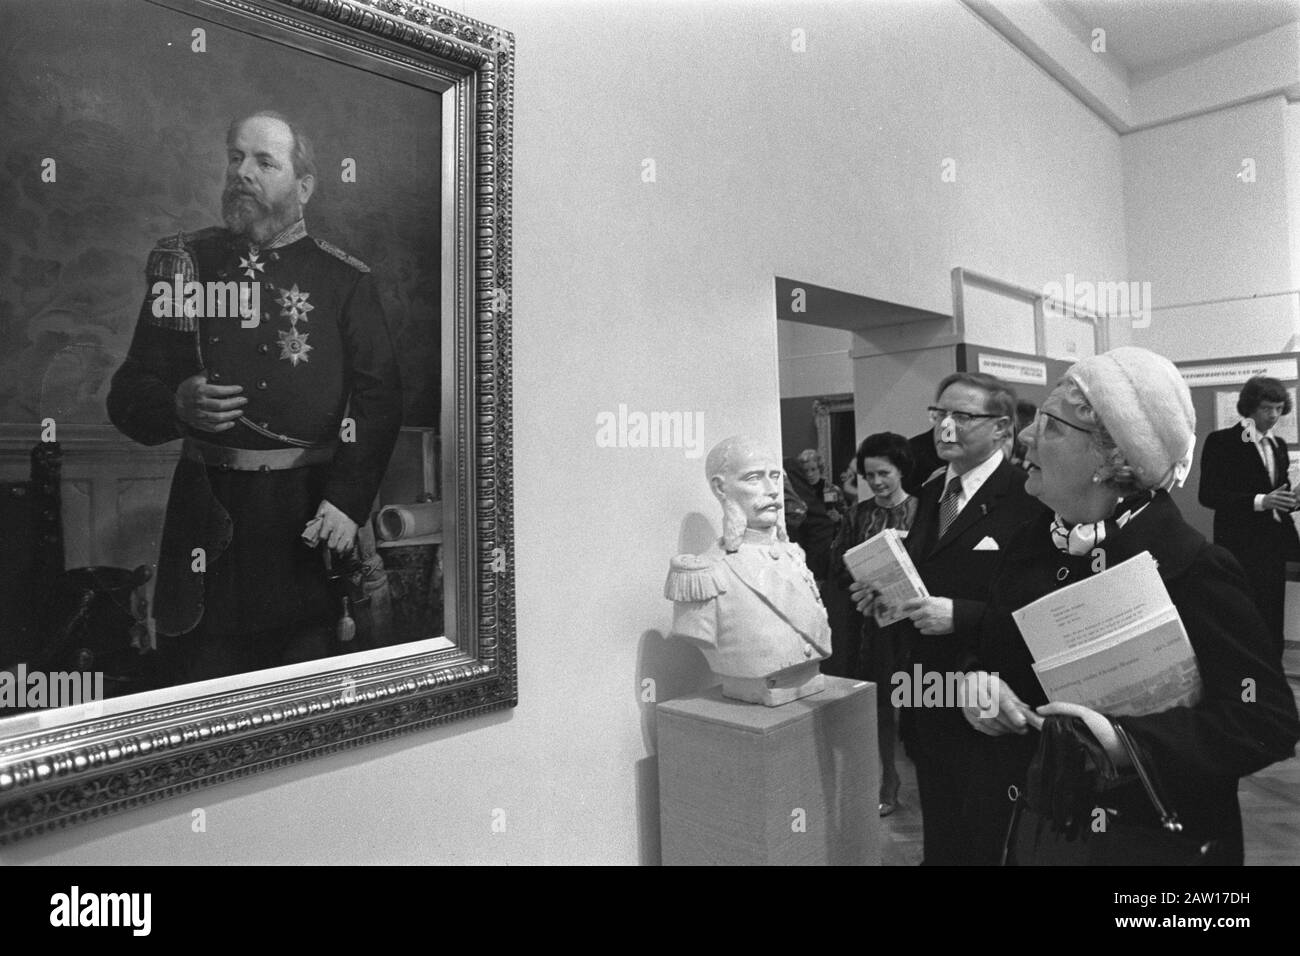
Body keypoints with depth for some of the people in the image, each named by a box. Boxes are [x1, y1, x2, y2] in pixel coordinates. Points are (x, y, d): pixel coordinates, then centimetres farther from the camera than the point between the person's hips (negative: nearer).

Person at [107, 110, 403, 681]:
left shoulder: (344, 280, 2)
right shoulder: (186, 264, 9)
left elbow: (379, 400, -4)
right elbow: (126, 395, 10)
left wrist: (348, 501, -14)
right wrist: (178, 406, -13)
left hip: (307, 513, -1)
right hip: (207, 512, 2)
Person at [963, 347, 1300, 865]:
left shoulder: (1190, 568, -19)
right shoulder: (1032, 543, -1)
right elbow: (992, 652, 8)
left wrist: (1127, 741, -30)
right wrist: (979, 685, -12)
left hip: (1144, 839, -5)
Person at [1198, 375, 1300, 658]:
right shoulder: (1221, 442, -6)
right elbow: (1208, 494, -12)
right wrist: (1260, 501, -21)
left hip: (1275, 546, 6)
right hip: (1241, 547, -6)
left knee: (1273, 622, 8)